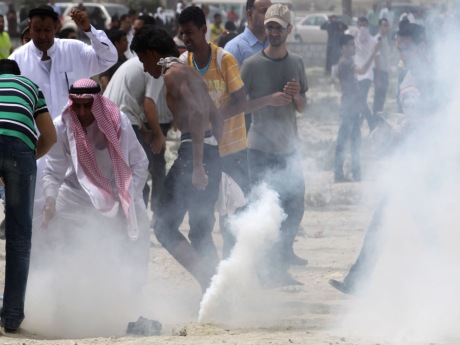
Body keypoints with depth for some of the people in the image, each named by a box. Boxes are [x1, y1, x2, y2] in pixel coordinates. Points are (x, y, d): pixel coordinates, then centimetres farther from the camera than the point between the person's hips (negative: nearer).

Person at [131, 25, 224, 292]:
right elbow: (217, 117, 24)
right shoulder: (191, 73, 22)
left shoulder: (172, 74, -7)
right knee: (201, 232, 13)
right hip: (211, 152, 9)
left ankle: (208, 282, -17)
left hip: (193, 152, -9)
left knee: (165, 225, -5)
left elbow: (196, 113, -21)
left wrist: (197, 165, -24)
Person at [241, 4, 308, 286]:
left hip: (290, 148, 5)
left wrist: (296, 96, -9)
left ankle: (285, 253, 37)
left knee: (295, 206, 14)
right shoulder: (252, 65, -8)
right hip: (262, 150, -5)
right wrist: (269, 99, -19)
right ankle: (273, 270, 0)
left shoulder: (296, 63, 7)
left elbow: (302, 108, 14)